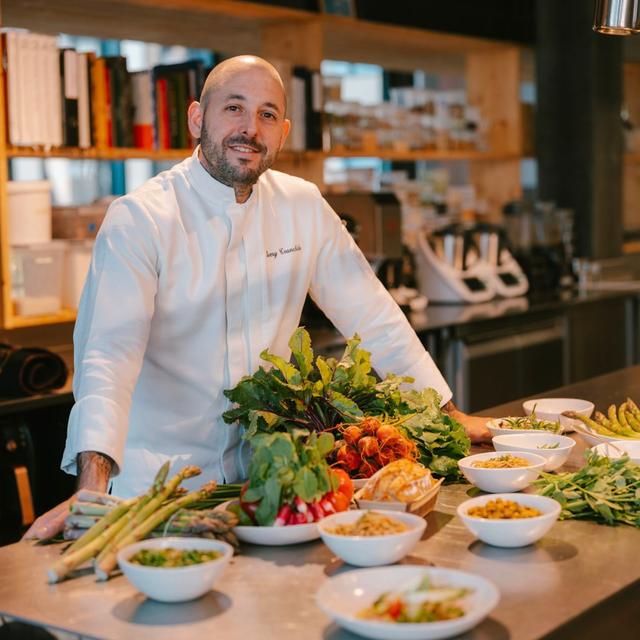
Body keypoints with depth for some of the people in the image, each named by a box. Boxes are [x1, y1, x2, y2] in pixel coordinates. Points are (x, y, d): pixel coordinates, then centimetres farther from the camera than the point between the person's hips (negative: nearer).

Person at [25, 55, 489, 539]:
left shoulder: (303, 206, 3)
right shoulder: (138, 219, -11)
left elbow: (373, 316, 9)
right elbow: (110, 353, -22)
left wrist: (447, 414, 10)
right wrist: (93, 487, -34)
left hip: (263, 473, 4)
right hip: (162, 479, -4)